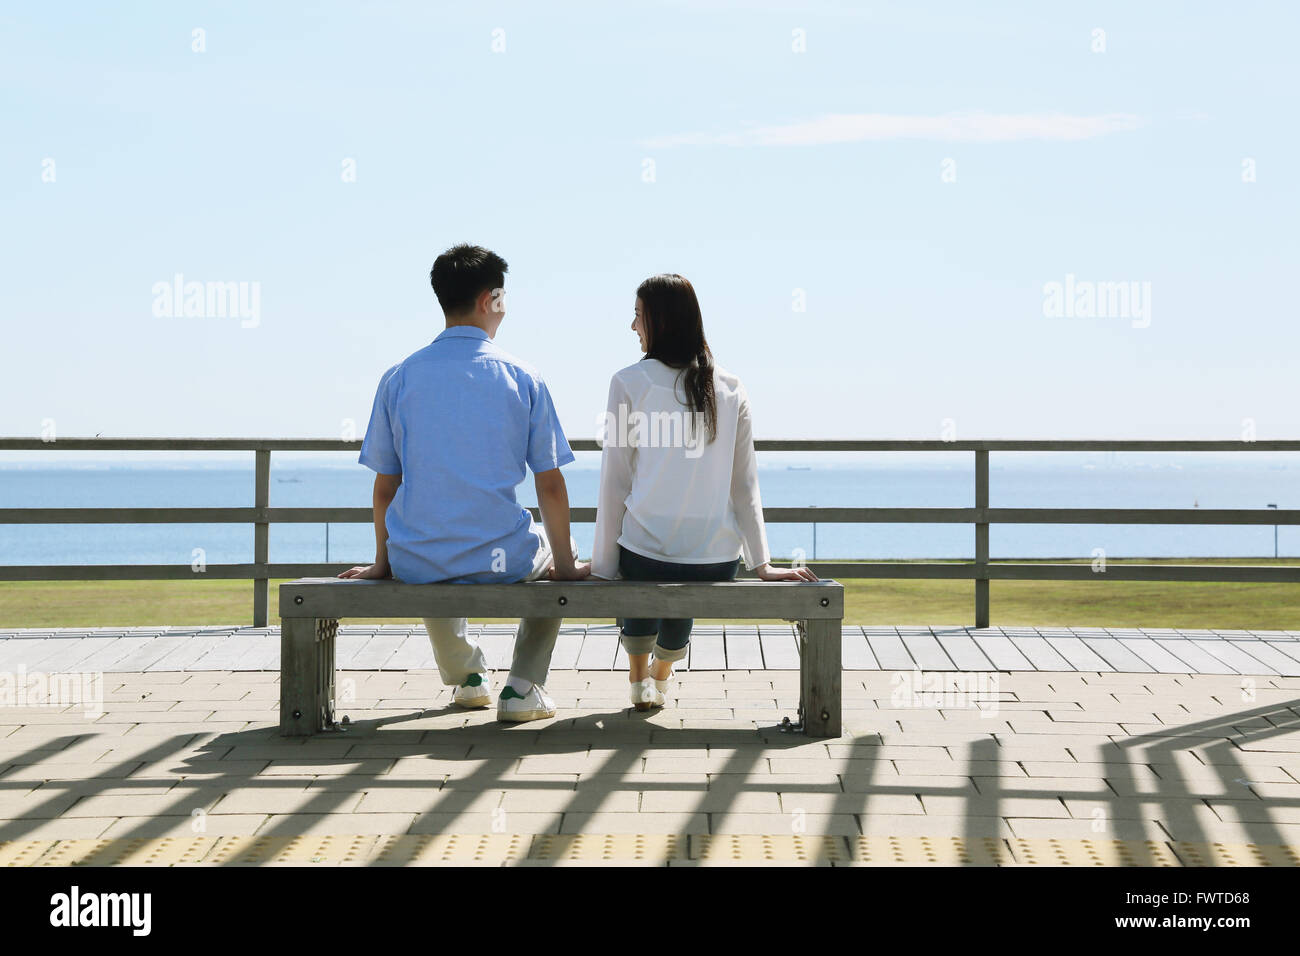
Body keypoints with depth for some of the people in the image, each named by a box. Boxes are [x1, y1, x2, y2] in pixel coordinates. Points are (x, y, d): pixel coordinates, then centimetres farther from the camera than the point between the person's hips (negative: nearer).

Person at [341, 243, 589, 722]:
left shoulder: (398, 378, -1)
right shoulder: (522, 378, -5)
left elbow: (385, 487, 3)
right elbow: (550, 486, -3)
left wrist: (382, 561, 16)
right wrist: (564, 565, 9)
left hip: (415, 563, 2)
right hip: (503, 560, -2)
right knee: (557, 552, 32)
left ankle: (467, 676, 43)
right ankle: (523, 687, 19)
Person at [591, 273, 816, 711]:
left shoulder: (629, 382, -6)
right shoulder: (730, 388, 3)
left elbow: (615, 482, -5)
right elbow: (745, 484, 5)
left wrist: (603, 563, 1)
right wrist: (762, 563, 9)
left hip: (647, 557, -2)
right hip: (717, 561, 3)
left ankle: (639, 680, 46)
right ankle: (661, 680, 57)